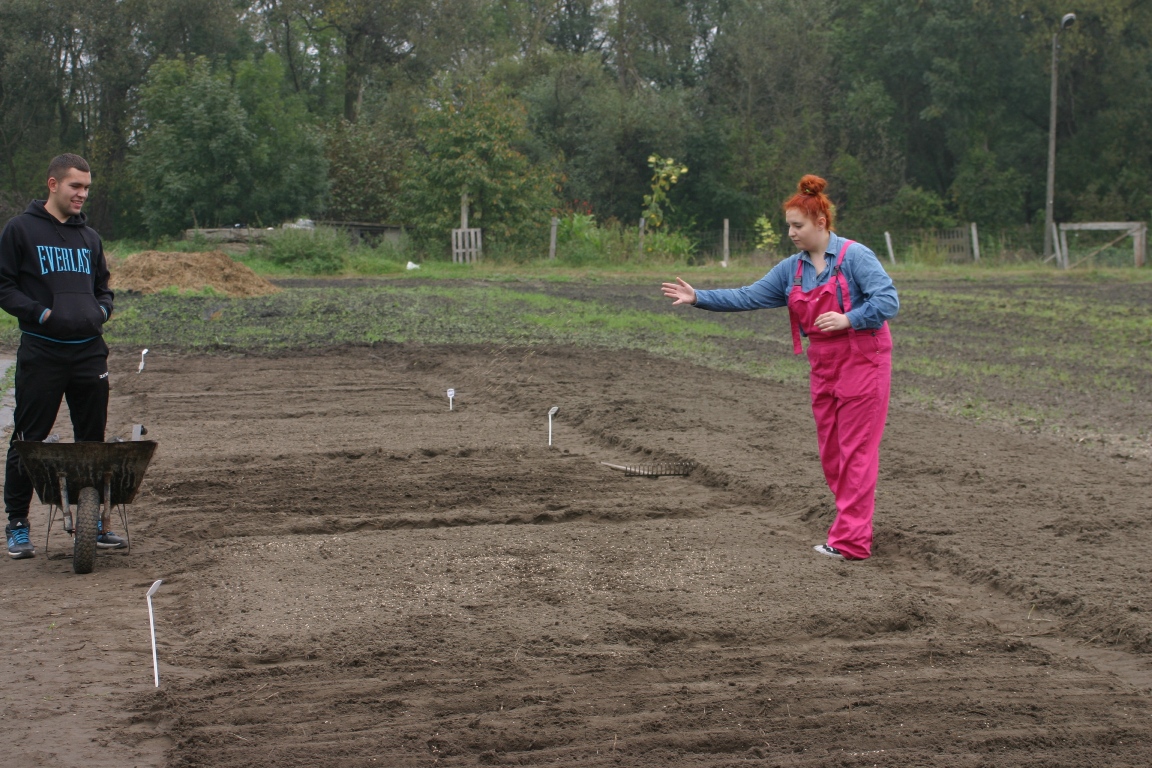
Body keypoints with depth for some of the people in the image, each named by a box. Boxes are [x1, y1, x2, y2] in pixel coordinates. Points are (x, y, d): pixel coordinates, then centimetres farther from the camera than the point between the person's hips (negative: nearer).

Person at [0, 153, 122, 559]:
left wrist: (101, 310, 4)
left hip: (89, 352, 5)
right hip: (41, 353, -5)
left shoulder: (89, 236, 16)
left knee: (93, 440, 8)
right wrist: (41, 313, -13)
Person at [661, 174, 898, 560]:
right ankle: (853, 524, 20)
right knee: (830, 453, 9)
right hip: (823, 366, 7)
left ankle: (850, 541, -6)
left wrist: (848, 318, -27)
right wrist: (698, 297, -2)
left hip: (862, 361, -7)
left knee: (855, 450, -7)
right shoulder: (792, 268, 8)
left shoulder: (854, 256, -11)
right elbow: (749, 297, 6)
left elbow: (888, 300, -16)